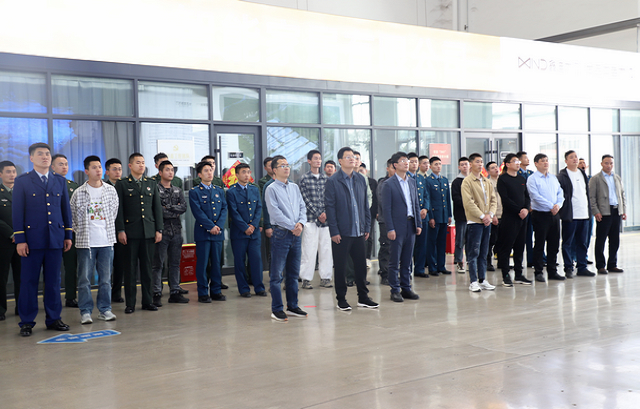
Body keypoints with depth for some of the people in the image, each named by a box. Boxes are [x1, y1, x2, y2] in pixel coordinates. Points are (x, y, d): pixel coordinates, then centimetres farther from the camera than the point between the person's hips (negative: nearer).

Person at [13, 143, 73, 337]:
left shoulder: (60, 181, 12)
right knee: (29, 281, 1)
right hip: (32, 238, -3)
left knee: (53, 280, 7)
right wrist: (19, 239, -7)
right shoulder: (22, 181, 3)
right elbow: (17, 211, -1)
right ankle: (27, 322, 10)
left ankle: (53, 318, 17)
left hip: (56, 238, 3)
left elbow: (66, 209, 14)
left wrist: (68, 235, 9)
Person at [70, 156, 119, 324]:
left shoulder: (111, 190, 6)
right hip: (85, 242, -2)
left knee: (105, 278, 6)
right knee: (84, 278, 1)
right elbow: (72, 216, 8)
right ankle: (85, 311, 9)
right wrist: (80, 232, 8)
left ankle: (105, 309, 16)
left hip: (106, 241, 2)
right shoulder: (78, 193, -1)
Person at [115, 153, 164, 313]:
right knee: (131, 268, 0)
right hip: (131, 232, -3)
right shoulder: (122, 184, 3)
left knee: (147, 267, 6)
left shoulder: (151, 184, 13)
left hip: (149, 232, 3)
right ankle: (130, 303, 7)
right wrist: (120, 230, -9)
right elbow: (119, 209, -1)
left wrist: (159, 229, 5)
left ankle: (148, 301, 14)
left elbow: (157, 208, 12)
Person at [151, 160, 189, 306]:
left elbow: (184, 207, 1)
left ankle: (175, 292, 17)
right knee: (158, 264, -2)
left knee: (175, 263, 10)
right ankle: (157, 294, 2)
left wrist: (168, 208, -11)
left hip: (176, 231, 6)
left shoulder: (178, 190, 15)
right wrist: (175, 212, -7)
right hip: (161, 231, -6)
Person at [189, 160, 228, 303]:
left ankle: (216, 291, 15)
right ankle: (203, 293, 6)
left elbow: (224, 209, 8)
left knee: (217, 263, 6)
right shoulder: (194, 192, 0)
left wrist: (219, 226, -7)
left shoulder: (219, 190, 14)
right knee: (202, 263, -1)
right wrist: (211, 227, -13)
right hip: (202, 232, -4)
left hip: (218, 232, 4)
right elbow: (198, 212, -8)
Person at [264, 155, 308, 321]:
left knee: (293, 273, 12)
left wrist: (301, 223, -7)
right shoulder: (271, 189, -4)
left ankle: (292, 306, 20)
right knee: (276, 273, -2)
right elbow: (275, 212, -12)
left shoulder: (294, 187, 14)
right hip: (281, 233, -6)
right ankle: (277, 309, 4)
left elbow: (302, 207, 11)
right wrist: (292, 226, -14)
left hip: (296, 233, 6)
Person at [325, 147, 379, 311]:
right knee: (340, 267, 4)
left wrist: (367, 226, 9)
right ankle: (341, 299, 14)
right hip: (341, 233, -5)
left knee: (361, 265, 9)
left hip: (359, 232, 5)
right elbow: (329, 207, -7)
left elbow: (365, 204, 14)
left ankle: (363, 298, 20)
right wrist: (334, 231, -12)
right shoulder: (333, 181, -5)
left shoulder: (361, 180, 11)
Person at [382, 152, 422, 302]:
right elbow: (386, 208, -8)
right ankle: (395, 291, 7)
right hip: (397, 226, -5)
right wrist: (390, 229, -13)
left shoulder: (412, 182, 12)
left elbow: (416, 204, 15)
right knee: (395, 261, 0)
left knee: (407, 260, 11)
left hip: (411, 225, 6)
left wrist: (418, 224, 9)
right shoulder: (389, 184, -6)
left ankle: (406, 288, 19)